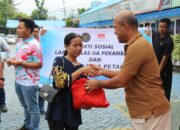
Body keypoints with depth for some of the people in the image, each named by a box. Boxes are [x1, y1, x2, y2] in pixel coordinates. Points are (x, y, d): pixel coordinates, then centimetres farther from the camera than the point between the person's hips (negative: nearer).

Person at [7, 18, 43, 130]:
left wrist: (20, 63, -23)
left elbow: (39, 64, -19)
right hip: (18, 80, 9)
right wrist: (13, 60, 0)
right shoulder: (19, 43, 9)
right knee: (25, 106, 23)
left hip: (29, 82, -8)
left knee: (32, 107, 6)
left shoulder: (34, 45, -18)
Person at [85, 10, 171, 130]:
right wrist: (103, 71, 16)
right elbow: (125, 74, 16)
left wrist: (98, 83, -5)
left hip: (150, 112, -10)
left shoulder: (137, 47, -22)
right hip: (148, 110, 10)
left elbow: (121, 81, -20)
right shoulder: (138, 44, 12)